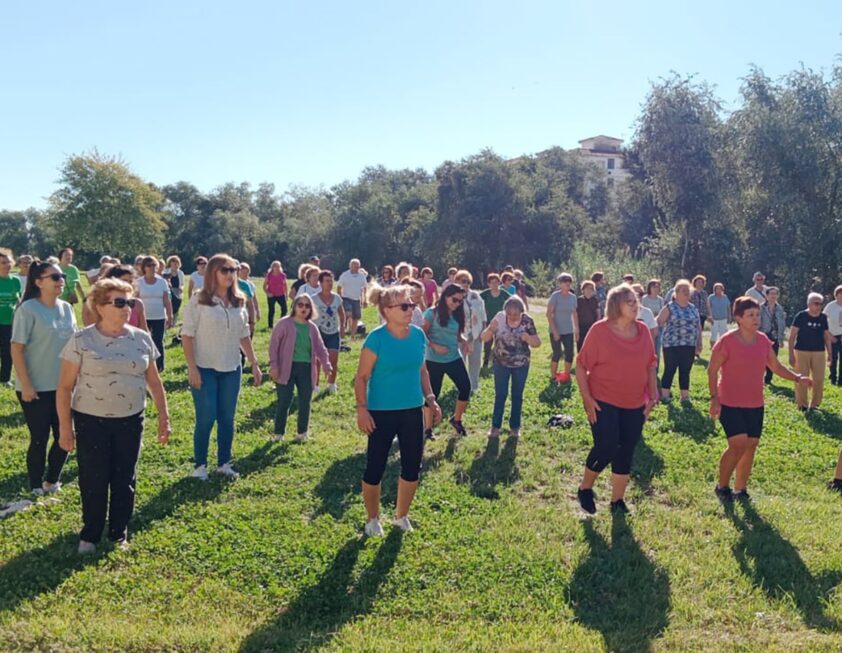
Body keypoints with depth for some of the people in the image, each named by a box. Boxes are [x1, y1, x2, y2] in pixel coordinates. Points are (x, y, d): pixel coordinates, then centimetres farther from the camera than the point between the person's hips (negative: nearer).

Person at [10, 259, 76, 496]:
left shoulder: (66, 308, 5)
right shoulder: (28, 309, -13)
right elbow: (16, 349, -14)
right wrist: (26, 385, -16)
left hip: (63, 386, 6)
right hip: (36, 388, -5)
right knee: (40, 439, 3)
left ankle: (52, 481, 29)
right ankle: (36, 489, 20)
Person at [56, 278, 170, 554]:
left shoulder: (142, 339, 1)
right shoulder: (81, 340, -9)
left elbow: (154, 381, 8)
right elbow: (65, 387, -6)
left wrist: (164, 416, 6)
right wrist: (65, 427, -9)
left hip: (130, 421, 3)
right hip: (91, 421, -3)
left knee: (124, 479, 10)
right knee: (93, 480, 6)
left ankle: (119, 534, 28)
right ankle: (90, 535, 26)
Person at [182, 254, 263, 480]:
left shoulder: (239, 302, 7)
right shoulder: (198, 301, -8)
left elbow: (244, 336, 13)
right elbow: (187, 335, -9)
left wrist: (254, 363, 9)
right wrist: (192, 368, -14)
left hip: (232, 370, 4)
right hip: (205, 369, -4)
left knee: (227, 418, 9)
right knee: (206, 418, 0)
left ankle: (224, 463, 22)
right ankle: (200, 465, 15)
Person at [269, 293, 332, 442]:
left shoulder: (312, 327, 9)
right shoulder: (284, 323, -6)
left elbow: (320, 348, 12)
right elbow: (274, 345, -7)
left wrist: (326, 364, -1)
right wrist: (273, 365, -13)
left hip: (306, 369, 4)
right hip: (287, 368, -4)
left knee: (305, 402, 9)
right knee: (284, 402, 0)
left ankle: (303, 432, 25)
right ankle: (278, 433, 14)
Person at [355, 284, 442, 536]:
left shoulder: (418, 335, 1)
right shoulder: (377, 338, -15)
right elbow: (362, 377, -12)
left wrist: (430, 399, 7)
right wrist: (362, 409, -17)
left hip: (412, 411, 5)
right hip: (382, 412, -5)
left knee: (412, 466, 12)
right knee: (375, 467, 5)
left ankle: (401, 515, 34)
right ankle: (373, 519, 27)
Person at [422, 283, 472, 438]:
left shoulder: (457, 315, 5)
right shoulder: (432, 313, -10)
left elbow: (458, 334, 12)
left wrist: (464, 341, -8)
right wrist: (434, 346, -22)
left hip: (454, 359, 5)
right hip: (434, 361, -5)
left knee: (466, 387, 3)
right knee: (433, 393, 4)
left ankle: (456, 419, 26)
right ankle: (428, 428, 18)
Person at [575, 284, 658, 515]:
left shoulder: (643, 331, 2)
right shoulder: (599, 330, -11)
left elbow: (650, 365, 12)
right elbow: (581, 366, -9)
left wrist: (653, 394, 4)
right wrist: (587, 398, -14)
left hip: (635, 405, 5)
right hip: (603, 402, -5)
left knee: (626, 453, 10)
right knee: (606, 448, -10)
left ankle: (618, 500, 26)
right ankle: (585, 488, 16)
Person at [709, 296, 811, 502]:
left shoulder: (763, 341, 4)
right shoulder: (726, 342, -13)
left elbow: (776, 367, 13)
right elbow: (712, 370, -9)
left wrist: (796, 378, -3)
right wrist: (714, 398, -15)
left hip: (755, 405, 6)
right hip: (730, 404, -6)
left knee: (751, 446, 7)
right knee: (738, 445, -14)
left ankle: (740, 490, 22)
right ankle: (722, 486, 7)